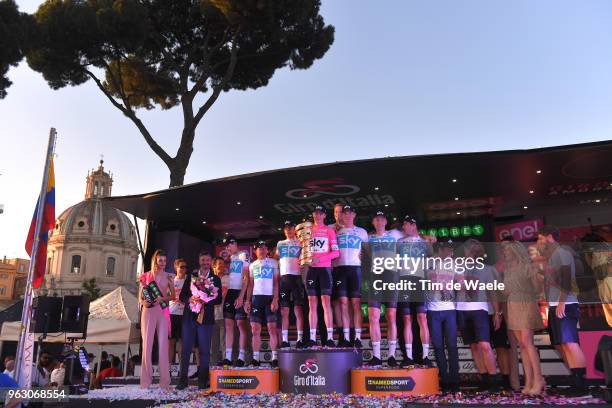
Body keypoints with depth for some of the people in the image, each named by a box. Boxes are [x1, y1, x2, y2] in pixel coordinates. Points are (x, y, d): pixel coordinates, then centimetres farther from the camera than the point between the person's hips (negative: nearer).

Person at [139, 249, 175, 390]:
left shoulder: (168, 277, 10)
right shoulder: (146, 276, 6)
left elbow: (173, 295, 11)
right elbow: (140, 296, 9)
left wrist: (163, 299, -8)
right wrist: (143, 302, -11)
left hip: (163, 312, 1)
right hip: (148, 311, -1)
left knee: (163, 344, -1)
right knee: (147, 344, -3)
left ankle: (164, 381, 2)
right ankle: (146, 381, 4)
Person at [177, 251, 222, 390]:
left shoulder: (216, 279, 9)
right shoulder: (191, 276, 13)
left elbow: (218, 299, 3)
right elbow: (182, 296, 8)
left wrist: (206, 300, -15)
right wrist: (190, 299, -13)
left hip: (206, 318, -1)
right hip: (189, 316, 1)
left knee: (204, 350, 0)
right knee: (186, 348, 2)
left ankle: (202, 381, 8)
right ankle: (183, 379, 10)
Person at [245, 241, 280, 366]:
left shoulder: (273, 263, 8)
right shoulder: (252, 265, 18)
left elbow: (276, 283, 2)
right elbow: (250, 284, 15)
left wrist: (275, 299, -10)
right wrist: (248, 300, 3)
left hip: (270, 297, -3)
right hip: (256, 298, 3)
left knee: (272, 328, -6)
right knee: (255, 329, -1)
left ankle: (274, 357, -5)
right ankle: (256, 358, 1)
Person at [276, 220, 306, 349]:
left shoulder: (301, 243, 10)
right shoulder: (280, 244, 20)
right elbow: (276, 259, 22)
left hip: (297, 277, -3)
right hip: (283, 278, 3)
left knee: (298, 309, -5)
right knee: (284, 311, 1)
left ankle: (300, 339, -3)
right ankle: (284, 340, 4)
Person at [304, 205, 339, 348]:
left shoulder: (329, 230, 7)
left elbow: (335, 252, 0)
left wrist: (320, 258, -14)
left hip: (325, 268, -2)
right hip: (311, 268, 2)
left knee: (326, 301, -9)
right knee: (312, 303, 1)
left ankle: (330, 338, -10)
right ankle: (312, 338, 1)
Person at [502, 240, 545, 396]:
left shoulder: (528, 267, -3)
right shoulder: (507, 270, 16)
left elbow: (537, 289, 0)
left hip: (526, 306, -6)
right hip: (511, 307, 6)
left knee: (527, 342, -14)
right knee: (521, 345, 2)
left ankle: (538, 379, -10)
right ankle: (529, 381, 2)